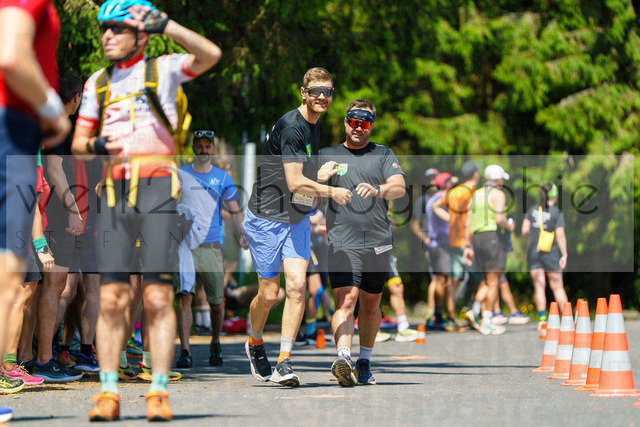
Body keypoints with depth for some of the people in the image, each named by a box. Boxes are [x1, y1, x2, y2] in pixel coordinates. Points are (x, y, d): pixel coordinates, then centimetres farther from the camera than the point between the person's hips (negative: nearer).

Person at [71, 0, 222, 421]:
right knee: (112, 298, -2)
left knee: (158, 297, -7)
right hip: (114, 194, 4)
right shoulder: (98, 82, 17)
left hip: (158, 191, -3)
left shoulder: (163, 69, 5)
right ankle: (109, 394, 0)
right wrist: (95, 145, -5)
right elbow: (77, 141, 18)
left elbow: (211, 54, -13)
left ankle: (159, 393, -5)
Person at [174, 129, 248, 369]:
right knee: (184, 296, -14)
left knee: (216, 302, 2)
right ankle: (184, 352, -16)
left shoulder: (223, 178, 10)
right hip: (185, 243, -1)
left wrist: (241, 234, -9)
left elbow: (234, 211, 6)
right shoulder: (179, 175, 9)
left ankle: (215, 346, 25)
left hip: (212, 245, 1)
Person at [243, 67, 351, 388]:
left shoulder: (314, 126, 11)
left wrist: (319, 175, 7)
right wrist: (332, 192, -15)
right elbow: (295, 183, -22)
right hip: (266, 217, -7)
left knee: (296, 285, -10)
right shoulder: (290, 127, -18)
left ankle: (284, 362, -9)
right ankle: (255, 344, 28)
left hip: (297, 219, 7)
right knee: (269, 293, -2)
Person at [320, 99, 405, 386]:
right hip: (342, 243, -2)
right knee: (345, 301, -18)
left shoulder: (383, 155, 10)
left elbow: (399, 188, -5)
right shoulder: (327, 156, 11)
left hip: (378, 243, 2)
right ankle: (343, 359, -32)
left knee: (370, 305, 11)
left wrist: (377, 190, -26)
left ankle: (364, 363, 26)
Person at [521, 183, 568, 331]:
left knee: (539, 286, 2)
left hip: (533, 251, 2)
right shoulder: (557, 213, -7)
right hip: (550, 252, -2)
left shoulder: (533, 210, 3)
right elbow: (560, 235, -12)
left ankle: (542, 319, -5)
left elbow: (524, 230, 1)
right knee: (557, 287, 7)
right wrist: (564, 254, -7)